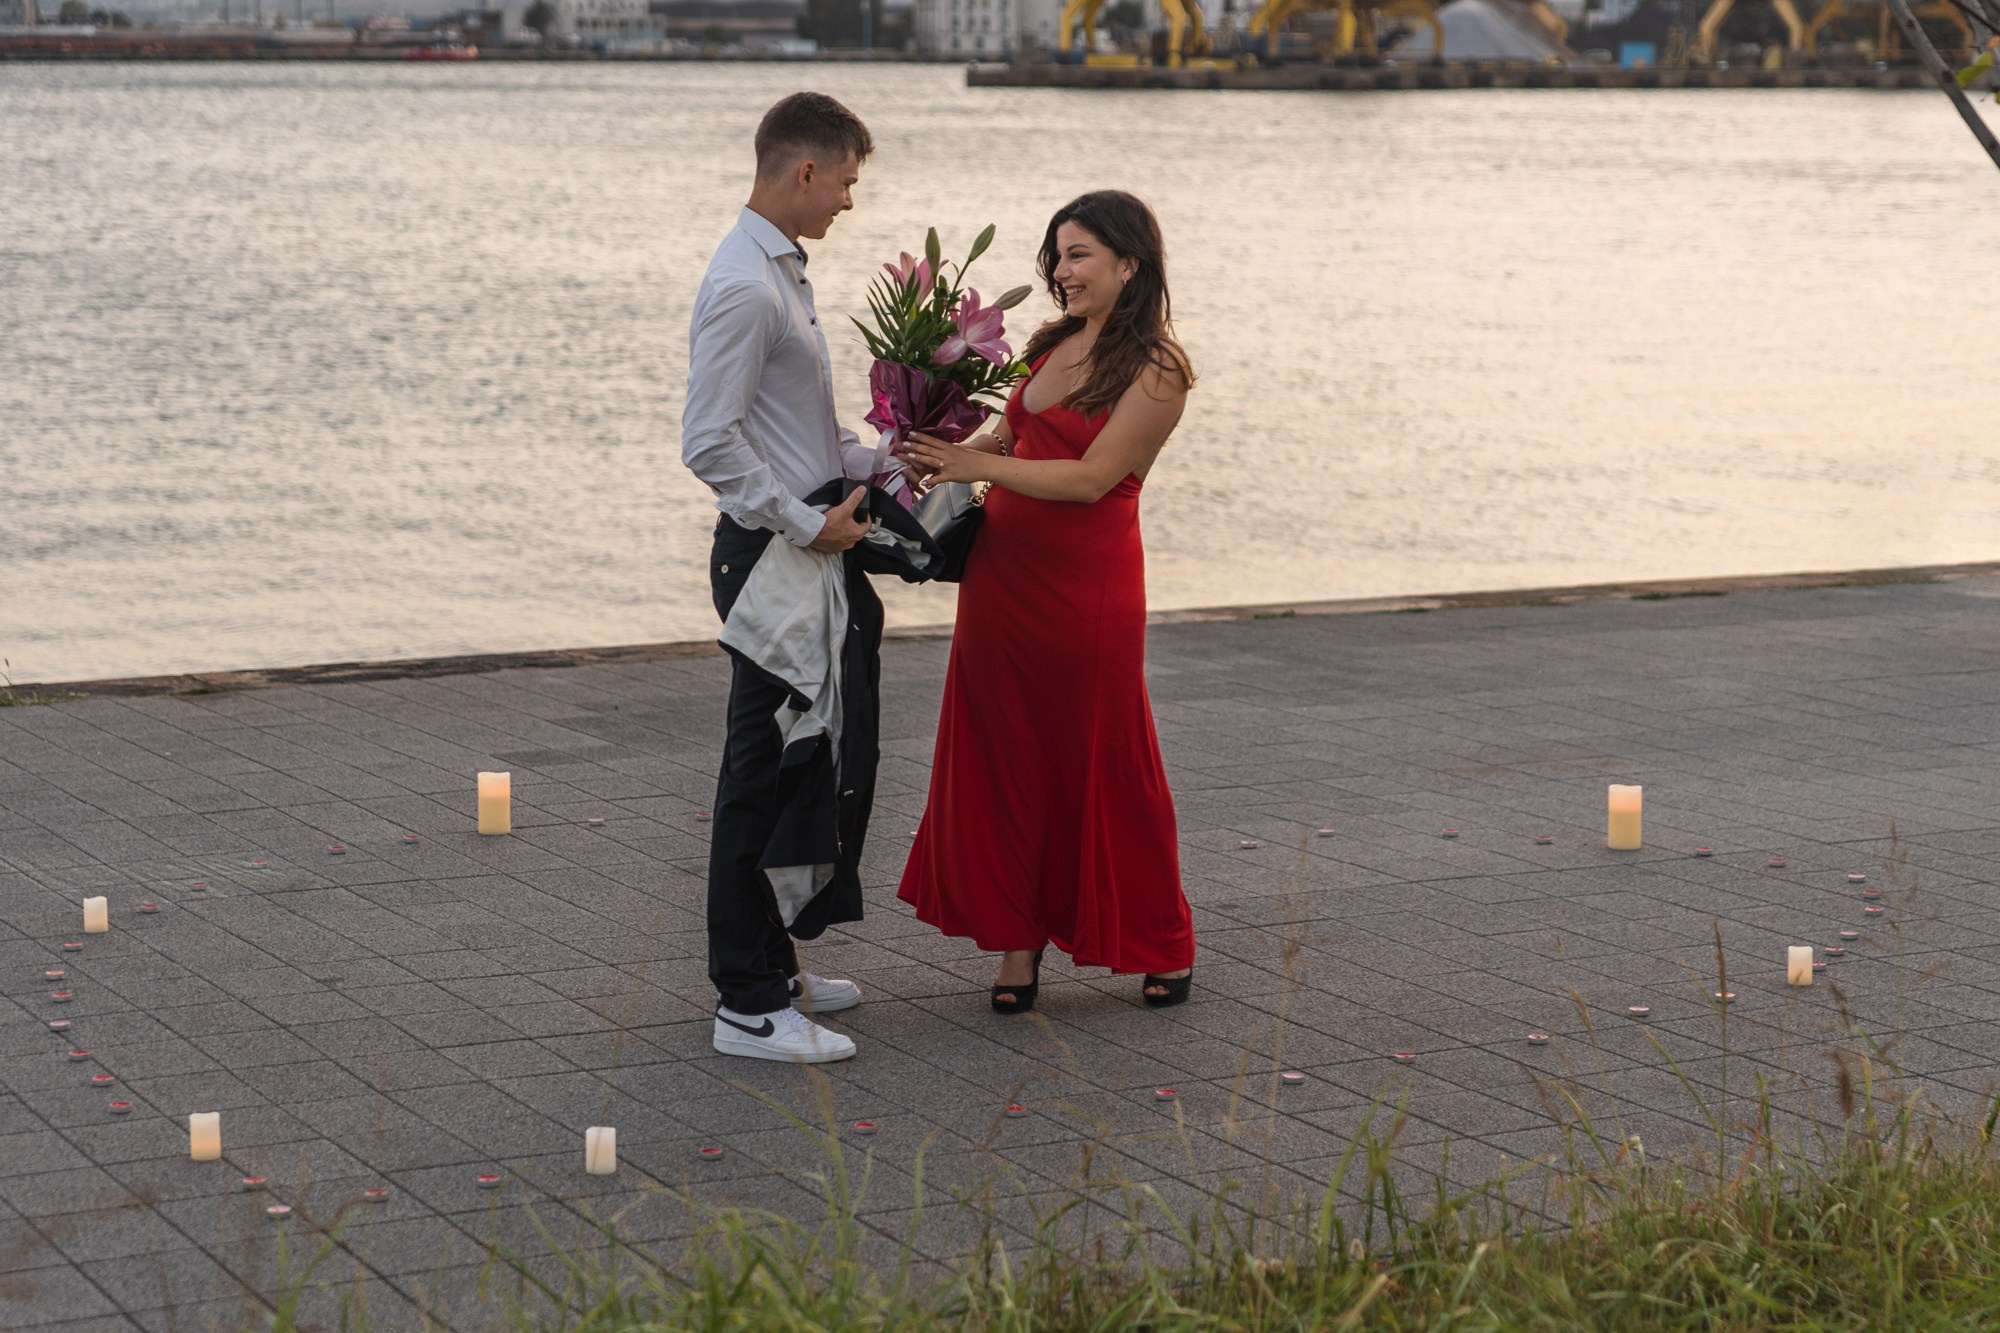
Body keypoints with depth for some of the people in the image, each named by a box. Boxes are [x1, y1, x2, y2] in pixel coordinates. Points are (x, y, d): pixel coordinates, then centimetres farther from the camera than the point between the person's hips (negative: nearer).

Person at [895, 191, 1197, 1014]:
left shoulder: (1157, 371, -11)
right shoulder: (1052, 345, 10)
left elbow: (1091, 478, -18)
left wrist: (978, 467, -20)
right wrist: (942, 458, -2)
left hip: (1087, 590, -6)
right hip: (1003, 573, 6)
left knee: (1104, 762, 4)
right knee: (1007, 759, 8)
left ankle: (1163, 945, 21)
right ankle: (1018, 942, 17)